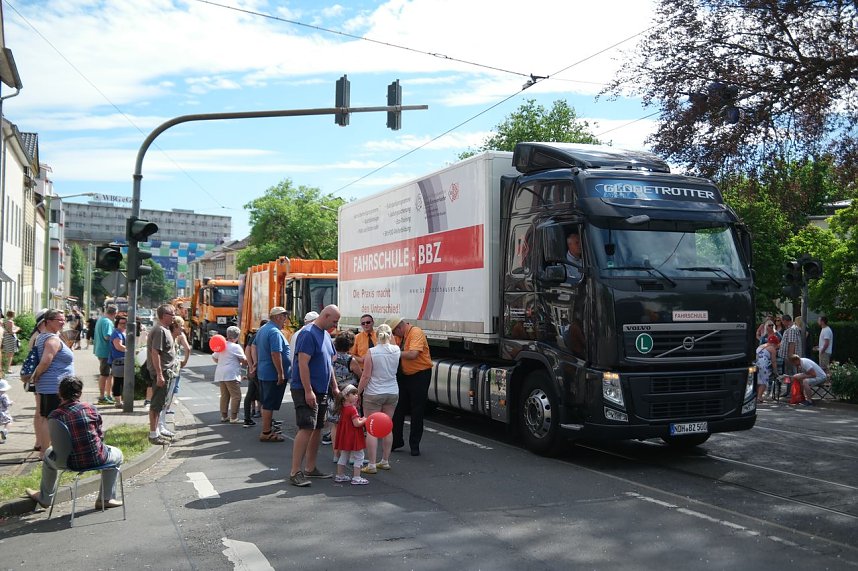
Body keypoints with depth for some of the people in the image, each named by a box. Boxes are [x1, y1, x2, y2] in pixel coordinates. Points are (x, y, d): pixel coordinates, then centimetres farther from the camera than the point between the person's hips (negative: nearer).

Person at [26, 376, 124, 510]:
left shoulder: (54, 416, -7)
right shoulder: (90, 408, -7)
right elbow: (101, 436, 0)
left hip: (70, 462, 2)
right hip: (96, 459, -2)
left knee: (49, 454, 35)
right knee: (117, 454, 32)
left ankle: (44, 498, 51)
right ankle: (106, 499, 31)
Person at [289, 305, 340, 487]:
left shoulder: (325, 335, 15)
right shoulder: (308, 334, -14)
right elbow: (303, 364, -20)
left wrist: (334, 387, 19)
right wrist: (308, 391, -23)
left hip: (321, 391, 9)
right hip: (305, 390, -9)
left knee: (317, 429, 11)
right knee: (306, 429, -13)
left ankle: (310, 468, 20)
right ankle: (295, 472, -9)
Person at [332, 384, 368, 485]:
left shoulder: (343, 408, 8)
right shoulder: (352, 409, -20)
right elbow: (356, 424, -24)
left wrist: (361, 419, 9)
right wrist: (365, 420, -9)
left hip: (344, 436, 9)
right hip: (353, 436, -9)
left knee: (344, 455, 20)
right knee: (358, 456, 0)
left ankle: (340, 475, 26)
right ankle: (356, 478, 0)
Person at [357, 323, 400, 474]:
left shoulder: (372, 352, -14)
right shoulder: (396, 350, -3)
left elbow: (366, 376, -13)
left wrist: (358, 392, -4)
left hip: (373, 394, -5)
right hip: (393, 393, 5)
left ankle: (371, 465, 2)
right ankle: (385, 461, 24)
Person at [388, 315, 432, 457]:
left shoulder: (416, 333, -18)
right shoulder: (402, 336, 7)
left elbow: (412, 354, -30)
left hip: (420, 375, -8)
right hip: (404, 375, 8)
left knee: (417, 412, 2)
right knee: (398, 409, 10)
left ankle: (415, 445, 12)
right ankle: (396, 440, 22)